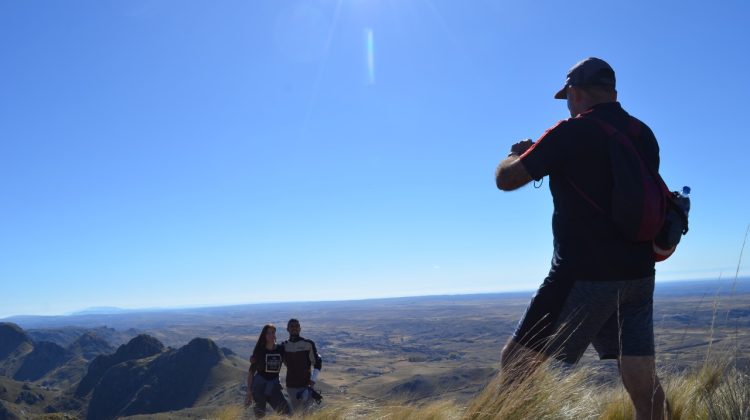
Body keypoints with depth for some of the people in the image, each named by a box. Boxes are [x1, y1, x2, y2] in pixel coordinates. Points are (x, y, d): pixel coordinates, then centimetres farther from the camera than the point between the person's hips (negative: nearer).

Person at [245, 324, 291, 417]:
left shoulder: (281, 349, -1)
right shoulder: (259, 351, -5)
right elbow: (251, 371, -2)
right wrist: (249, 392, -7)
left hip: (274, 385, 2)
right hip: (259, 384, -2)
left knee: (286, 411, -10)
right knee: (260, 414, 2)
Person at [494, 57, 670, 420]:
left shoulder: (571, 133, -10)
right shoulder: (644, 135, 10)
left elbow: (506, 180, -7)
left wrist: (516, 154, 15)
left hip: (585, 276, -7)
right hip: (638, 275, 7)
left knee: (516, 362, 5)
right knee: (644, 385, 13)